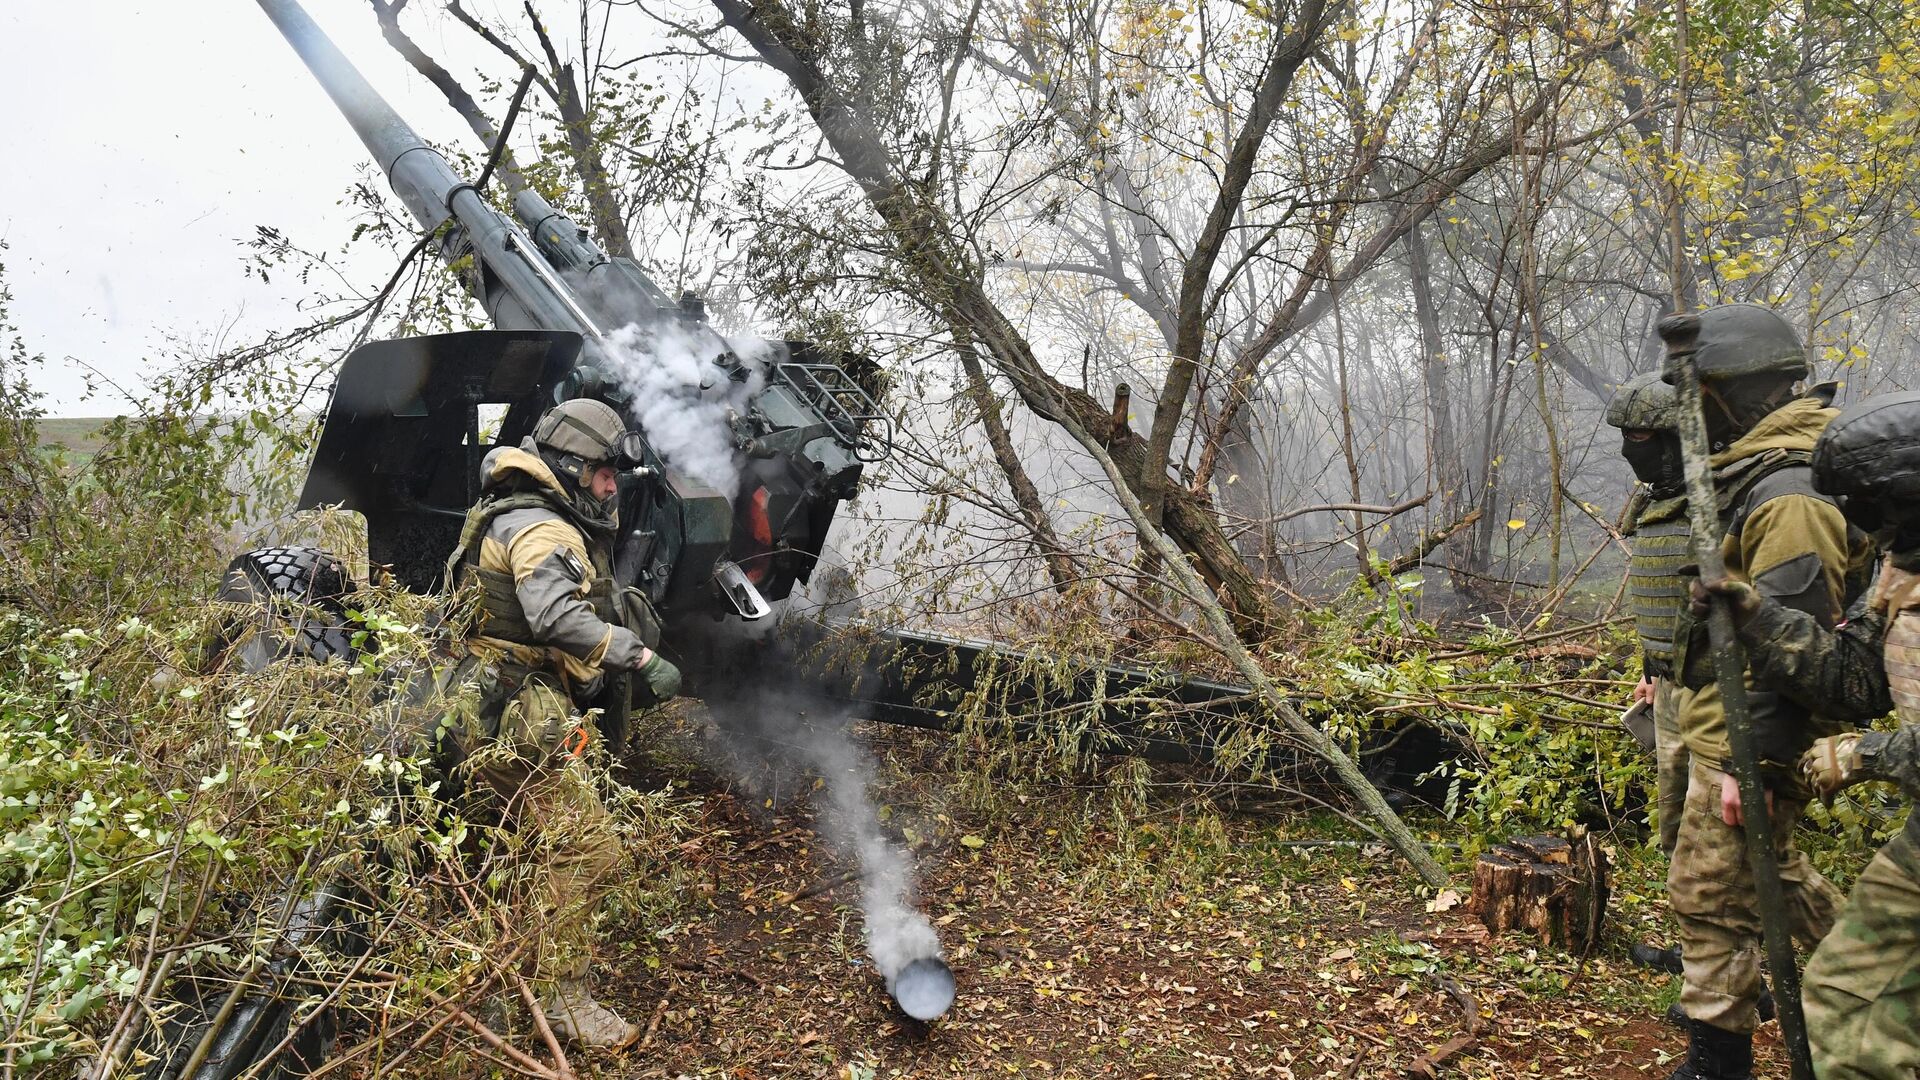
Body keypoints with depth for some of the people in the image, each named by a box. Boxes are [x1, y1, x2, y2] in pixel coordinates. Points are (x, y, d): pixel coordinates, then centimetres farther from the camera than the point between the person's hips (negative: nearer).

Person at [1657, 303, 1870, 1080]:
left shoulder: (1790, 493, -22)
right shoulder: (1765, 472, 12)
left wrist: (1753, 756, -26)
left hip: (1746, 734, -11)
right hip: (1728, 724, 11)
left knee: (1711, 893, -3)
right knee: (1768, 871, 25)